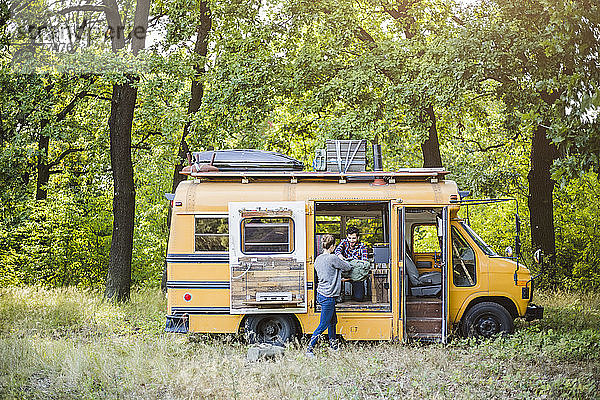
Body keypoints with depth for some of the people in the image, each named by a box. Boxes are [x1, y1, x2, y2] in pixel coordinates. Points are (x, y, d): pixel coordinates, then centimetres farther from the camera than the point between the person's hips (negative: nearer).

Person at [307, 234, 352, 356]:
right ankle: (309, 350, -1)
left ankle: (334, 347, 30)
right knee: (323, 325, -3)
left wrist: (339, 279, 28)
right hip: (328, 296, -9)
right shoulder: (333, 258, -17)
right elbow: (347, 267, -4)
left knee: (332, 321, 20)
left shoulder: (318, 259, 8)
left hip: (320, 294, 9)